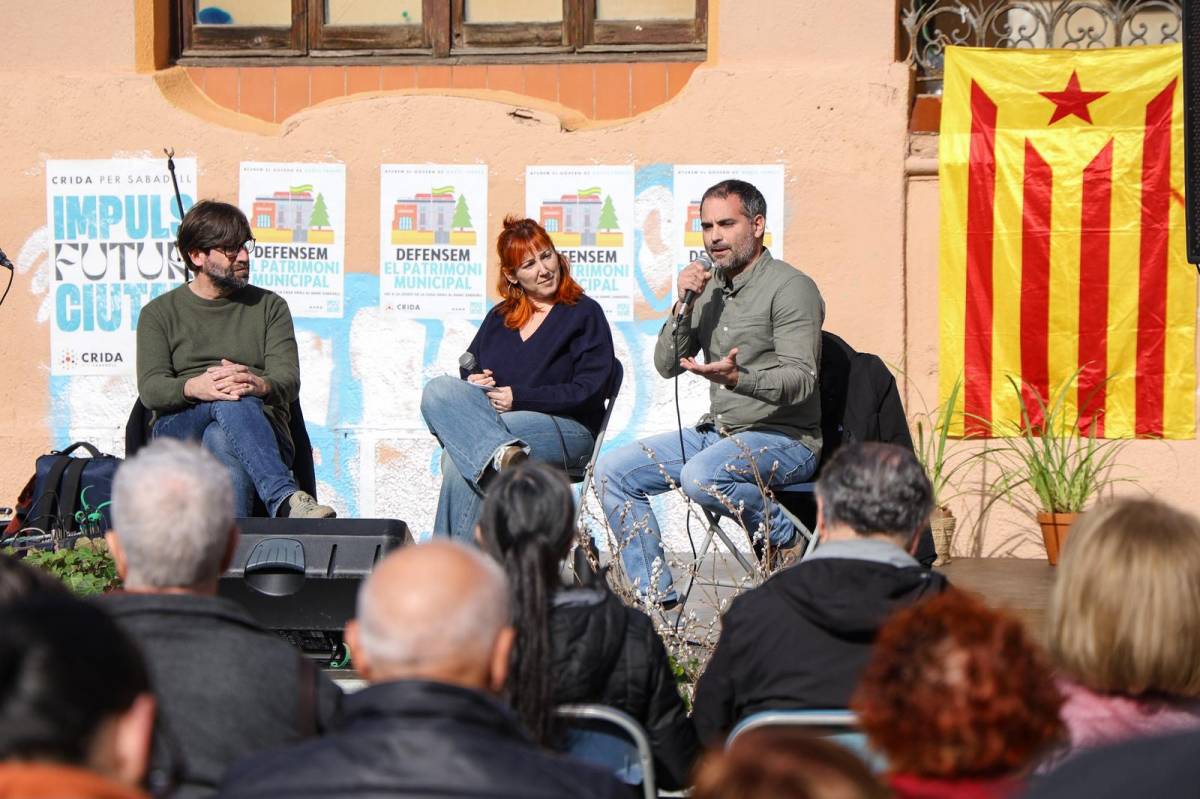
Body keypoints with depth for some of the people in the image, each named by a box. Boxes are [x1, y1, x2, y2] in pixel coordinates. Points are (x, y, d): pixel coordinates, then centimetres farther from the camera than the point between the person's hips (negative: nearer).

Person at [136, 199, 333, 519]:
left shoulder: (269, 306, 18)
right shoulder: (159, 314, 16)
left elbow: (289, 382, 2)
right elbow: (150, 389, -1)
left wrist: (258, 384, -24)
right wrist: (194, 387, -25)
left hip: (262, 427, 1)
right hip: (177, 431, -1)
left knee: (222, 440, -37)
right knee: (230, 403, -36)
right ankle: (285, 499, -57)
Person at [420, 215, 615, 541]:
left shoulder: (585, 313, 5)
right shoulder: (498, 318, 23)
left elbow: (589, 392, -5)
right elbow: (468, 370, 25)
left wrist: (519, 397, -12)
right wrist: (472, 382, -1)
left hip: (567, 431, -5)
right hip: (498, 422, 5)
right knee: (438, 390, -28)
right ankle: (503, 454, -50)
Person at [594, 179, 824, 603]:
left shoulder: (791, 288, -11)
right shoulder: (709, 286, 12)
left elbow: (800, 381, -19)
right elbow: (666, 365, 8)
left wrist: (737, 378, -37)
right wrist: (683, 305, -7)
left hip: (786, 437, -8)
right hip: (718, 431, 8)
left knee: (700, 477, -36)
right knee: (612, 472, -3)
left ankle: (785, 539, -10)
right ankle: (656, 598, -1)